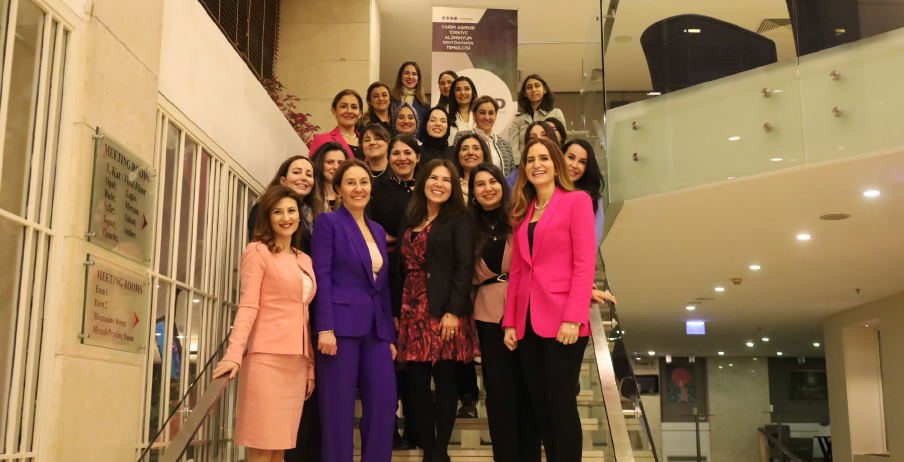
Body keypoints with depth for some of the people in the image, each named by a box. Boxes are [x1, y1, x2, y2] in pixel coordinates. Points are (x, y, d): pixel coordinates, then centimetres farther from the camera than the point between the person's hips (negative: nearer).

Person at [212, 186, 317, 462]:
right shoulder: (258, 251, 1)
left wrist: (310, 367, 14)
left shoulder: (305, 261, 18)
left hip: (297, 362, 6)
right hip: (268, 357, -6)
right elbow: (248, 306, -8)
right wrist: (234, 354, -20)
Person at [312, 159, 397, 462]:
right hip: (341, 324, -6)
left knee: (384, 402, 0)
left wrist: (391, 335, 13)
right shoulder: (328, 222, 0)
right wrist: (325, 328, -17)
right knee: (339, 408, -1)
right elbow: (322, 277, -8)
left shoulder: (378, 231, 18)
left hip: (376, 327, 6)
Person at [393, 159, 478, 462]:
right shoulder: (409, 222, 16)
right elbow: (401, 268, 16)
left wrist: (453, 311, -18)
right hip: (412, 310, 5)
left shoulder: (459, 220, 0)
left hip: (444, 311, -5)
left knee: (444, 380, 0)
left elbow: (465, 266, -10)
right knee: (417, 381, 4)